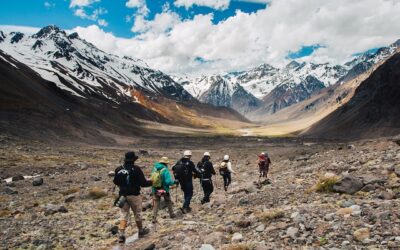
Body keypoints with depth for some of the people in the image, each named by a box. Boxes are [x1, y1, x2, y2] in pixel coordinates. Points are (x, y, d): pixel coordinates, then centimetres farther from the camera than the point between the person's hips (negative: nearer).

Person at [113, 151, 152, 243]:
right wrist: (151, 182, 2)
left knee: (124, 214, 10)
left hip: (123, 195, 4)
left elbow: (115, 182, 12)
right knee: (138, 214, 13)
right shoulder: (136, 169, -16)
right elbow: (143, 183, -16)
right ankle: (141, 231, 30)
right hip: (134, 195, -3)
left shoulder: (119, 169, -2)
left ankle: (121, 234, 2)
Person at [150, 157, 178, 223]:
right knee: (168, 202, 20)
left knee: (156, 204, 11)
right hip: (164, 190, -3)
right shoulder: (165, 170, -20)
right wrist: (175, 182, -7)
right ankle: (171, 214, 36)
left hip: (155, 190, 3)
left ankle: (154, 218, 2)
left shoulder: (154, 168, -3)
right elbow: (168, 181, -24)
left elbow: (152, 179, 7)